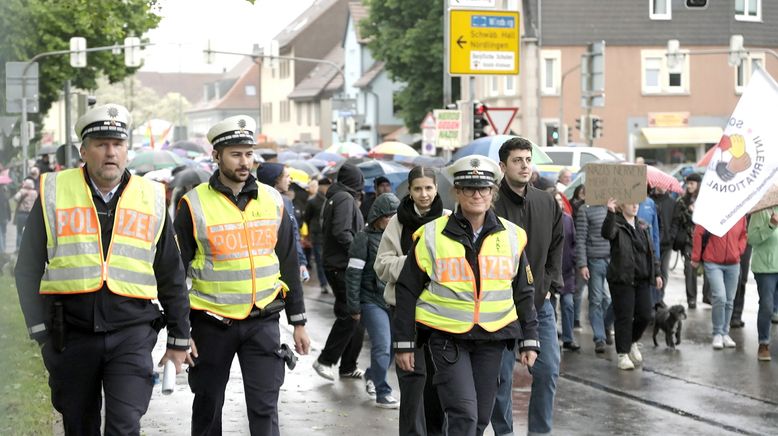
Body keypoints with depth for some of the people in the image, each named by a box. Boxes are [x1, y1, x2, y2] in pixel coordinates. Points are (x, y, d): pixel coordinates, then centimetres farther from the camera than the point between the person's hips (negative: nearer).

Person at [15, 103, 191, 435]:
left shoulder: (152, 199, 8)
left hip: (132, 333, 0)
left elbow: (171, 277, 14)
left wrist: (178, 339, 13)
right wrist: (41, 331, -1)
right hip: (71, 333, 1)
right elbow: (28, 269, 6)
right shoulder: (54, 193, 4)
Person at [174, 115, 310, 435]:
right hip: (212, 323, -2)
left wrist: (298, 322, 10)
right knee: (208, 408, 12)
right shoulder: (194, 205, -6)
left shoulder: (272, 201, 5)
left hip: (263, 321, 2)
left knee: (265, 409, -3)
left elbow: (289, 265, 11)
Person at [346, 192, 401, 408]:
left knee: (393, 345, 8)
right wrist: (354, 307, -9)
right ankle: (382, 393, -2)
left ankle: (372, 376, 35)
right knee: (382, 346, -12)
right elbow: (353, 275, -7)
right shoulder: (364, 238, -7)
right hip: (372, 301, -6)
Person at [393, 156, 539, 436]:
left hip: (492, 338, 3)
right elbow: (408, 291, 2)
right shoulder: (431, 236, -3)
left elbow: (524, 294, 13)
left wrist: (529, 340, 9)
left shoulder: (512, 237, 5)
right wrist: (403, 342, 1)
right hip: (447, 336, -3)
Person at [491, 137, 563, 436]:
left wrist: (549, 286, 6)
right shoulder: (491, 205, -11)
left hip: (539, 303, 4)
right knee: (502, 375, 3)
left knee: (548, 370, 2)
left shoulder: (548, 204, 6)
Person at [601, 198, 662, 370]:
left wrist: (657, 273, 13)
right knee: (624, 317, -3)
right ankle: (623, 355, 7)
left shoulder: (642, 226, 14)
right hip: (622, 279, -6)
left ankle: (632, 342, 31)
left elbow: (651, 251, 19)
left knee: (645, 315, 5)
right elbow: (607, 233, -29)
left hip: (642, 279, 6)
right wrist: (611, 213, -42)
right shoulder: (617, 224, -5)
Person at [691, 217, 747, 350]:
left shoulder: (740, 215, 2)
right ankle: (718, 334, -1)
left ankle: (725, 333, 23)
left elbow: (744, 235, 17)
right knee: (720, 297, -15)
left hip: (733, 264, 4)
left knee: (729, 301, 10)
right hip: (713, 263, -4)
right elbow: (698, 234, -6)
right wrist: (696, 258, -4)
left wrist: (738, 251, 2)